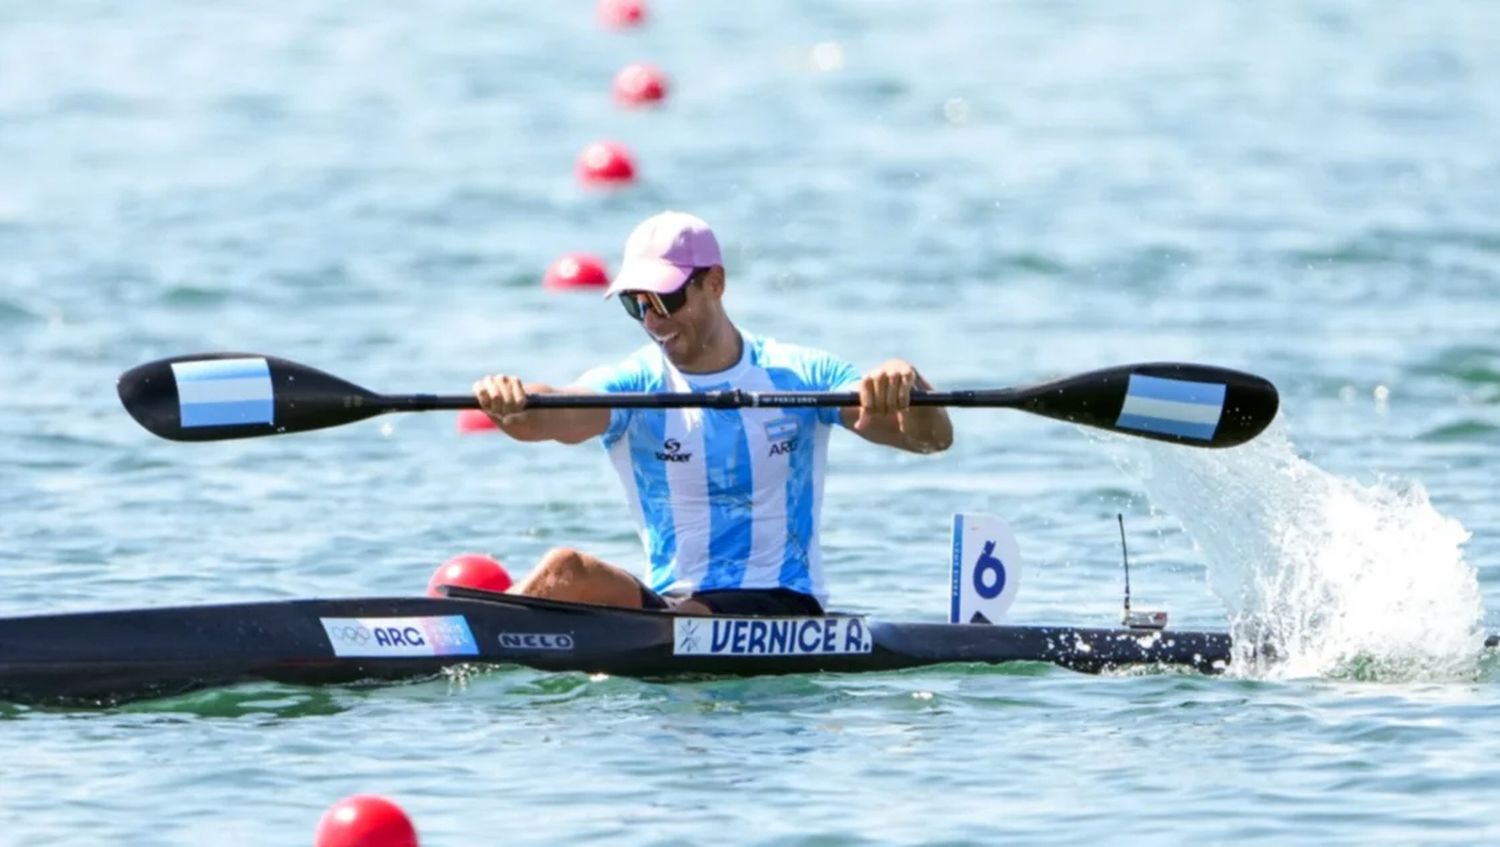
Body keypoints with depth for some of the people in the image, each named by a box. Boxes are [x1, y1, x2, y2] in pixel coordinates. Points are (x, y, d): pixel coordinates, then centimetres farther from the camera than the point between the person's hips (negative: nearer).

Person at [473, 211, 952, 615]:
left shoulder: (799, 377, 2)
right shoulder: (633, 385, 2)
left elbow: (934, 438, -5)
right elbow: (546, 417, -20)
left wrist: (905, 389, -30)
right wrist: (509, 404, -45)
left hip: (786, 612, -2)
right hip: (670, 602, 2)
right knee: (566, 571, -27)